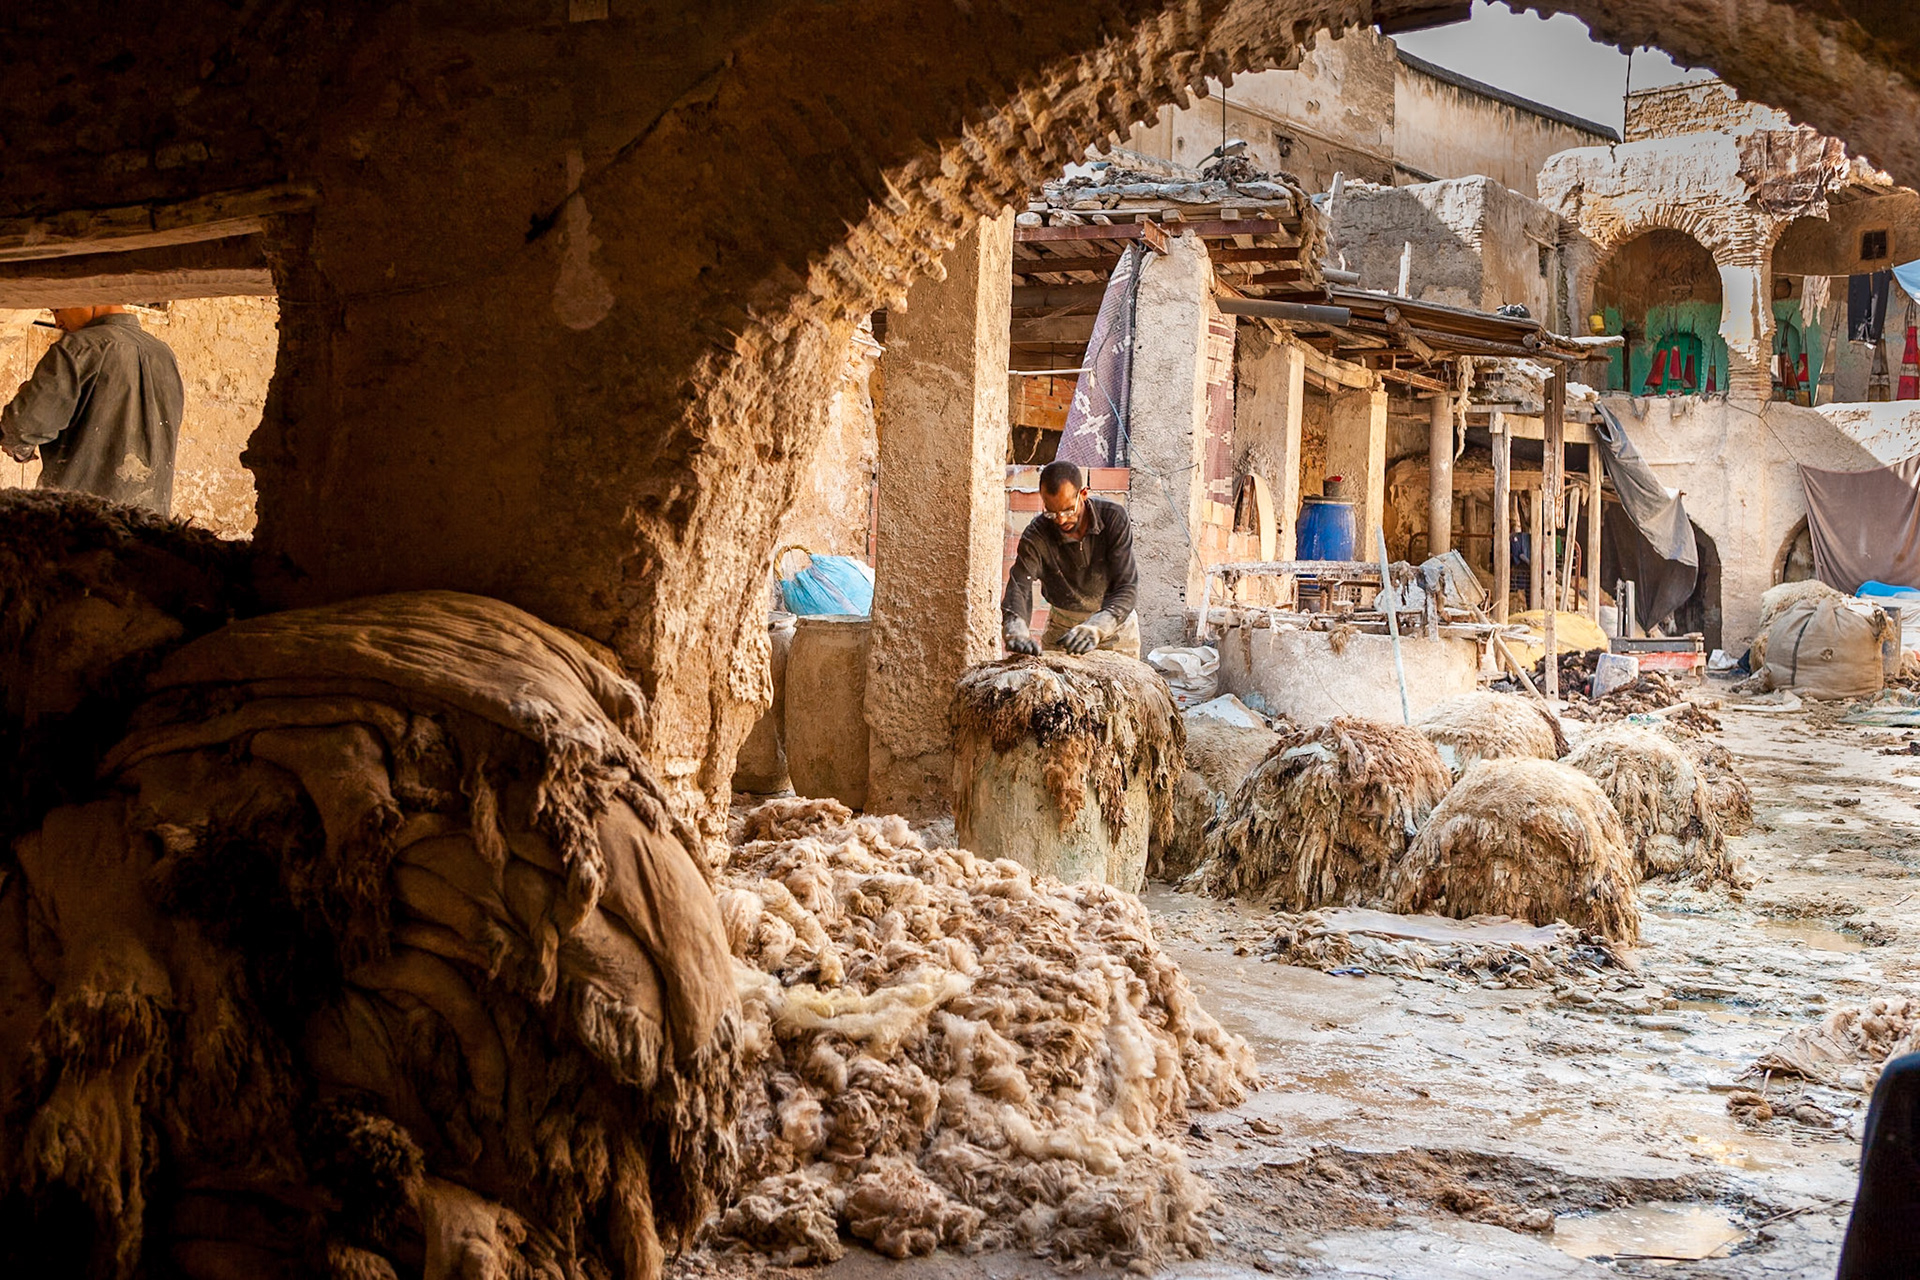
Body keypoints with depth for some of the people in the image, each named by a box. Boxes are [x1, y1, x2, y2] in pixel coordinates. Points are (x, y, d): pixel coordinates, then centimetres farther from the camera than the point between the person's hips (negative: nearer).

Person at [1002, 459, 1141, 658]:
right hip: (1063, 626, 1)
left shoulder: (1113, 518, -22)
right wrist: (1016, 632, -53)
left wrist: (1094, 629, -44)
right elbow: (1018, 588, -31)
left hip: (1116, 624, -1)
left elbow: (1126, 586, -27)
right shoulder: (1036, 536, -20)